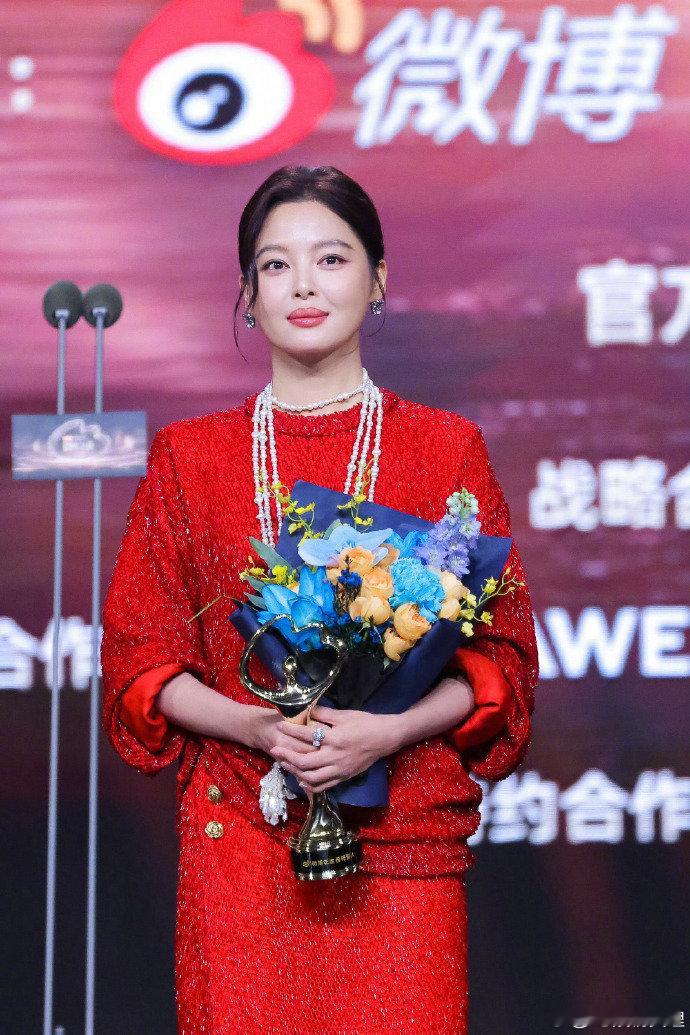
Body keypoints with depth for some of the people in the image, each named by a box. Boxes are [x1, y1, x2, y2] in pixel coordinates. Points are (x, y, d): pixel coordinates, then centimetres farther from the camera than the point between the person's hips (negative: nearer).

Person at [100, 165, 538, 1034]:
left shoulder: (447, 449, 6)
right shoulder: (189, 456, 8)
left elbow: (499, 653, 3)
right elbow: (139, 653, 6)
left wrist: (391, 731, -14)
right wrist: (252, 725, -11)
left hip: (403, 835, 0)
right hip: (238, 839, 1)